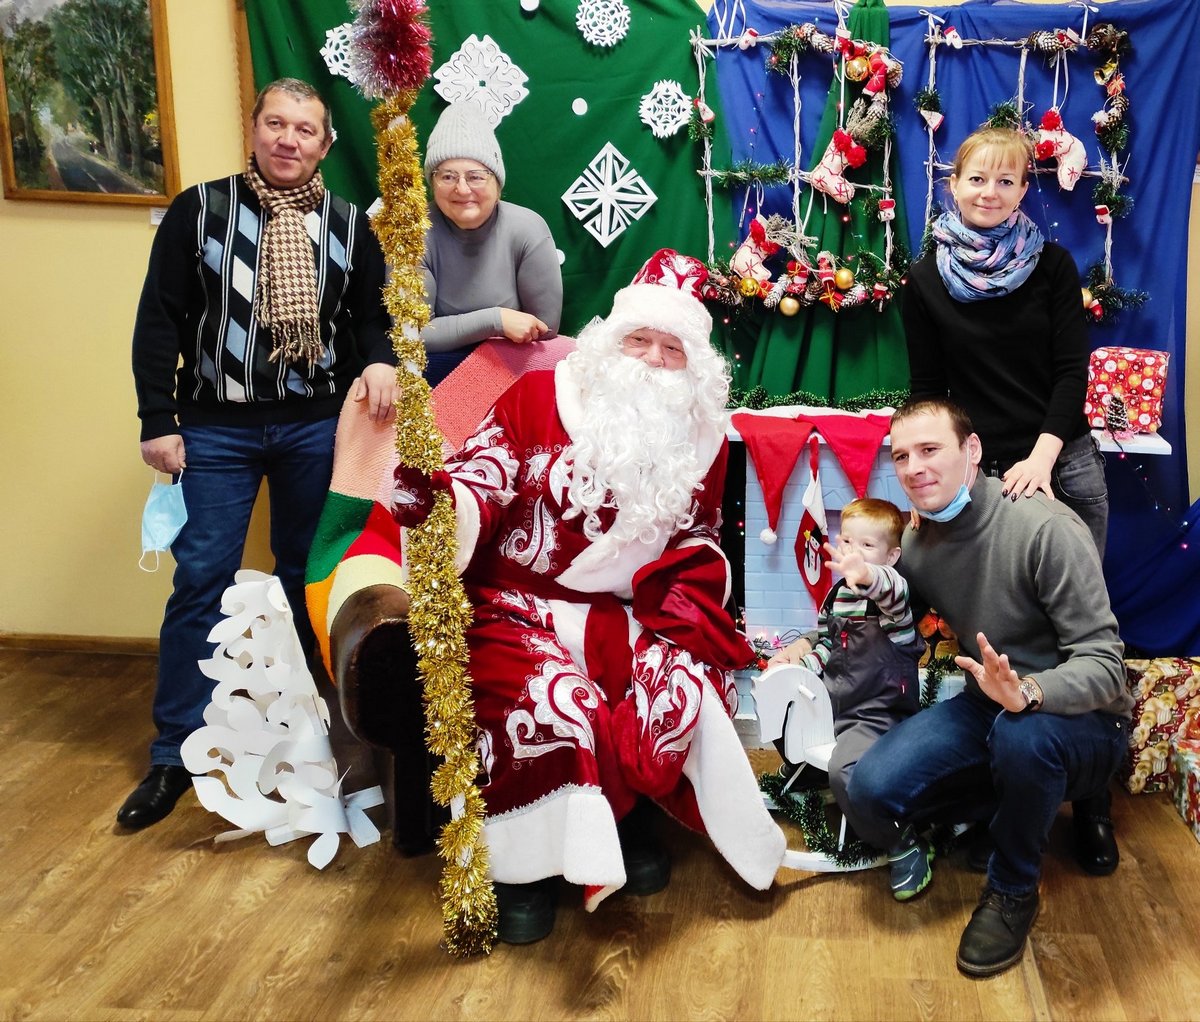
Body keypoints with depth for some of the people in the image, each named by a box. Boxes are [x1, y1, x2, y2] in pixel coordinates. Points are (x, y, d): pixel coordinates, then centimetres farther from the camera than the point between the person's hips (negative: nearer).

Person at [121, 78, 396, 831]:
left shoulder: (348, 224, 7)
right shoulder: (199, 210, 0)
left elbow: (372, 316, 10)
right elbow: (161, 320, -1)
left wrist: (379, 362, -13)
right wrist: (158, 420, -7)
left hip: (316, 428, 2)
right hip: (216, 427, -2)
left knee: (309, 579, 11)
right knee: (201, 583, -2)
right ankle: (175, 755, 9)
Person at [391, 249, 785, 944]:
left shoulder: (702, 436, 10)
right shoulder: (540, 396, -1)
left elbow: (697, 547, 14)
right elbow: (480, 480, -10)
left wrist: (676, 626, -4)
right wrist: (434, 500, -34)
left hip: (631, 616, 3)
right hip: (522, 606, -3)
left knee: (683, 687, -26)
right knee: (549, 701, -32)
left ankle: (629, 817, 2)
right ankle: (530, 859, -7)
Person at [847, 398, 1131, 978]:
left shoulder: (1045, 528, -23)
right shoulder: (914, 544, -1)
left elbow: (1103, 665, -26)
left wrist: (1029, 692, -45)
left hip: (1080, 717, -5)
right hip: (989, 707, 6)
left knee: (1022, 734, -40)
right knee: (873, 791, -16)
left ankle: (1013, 890, -9)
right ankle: (1042, 802, 8)